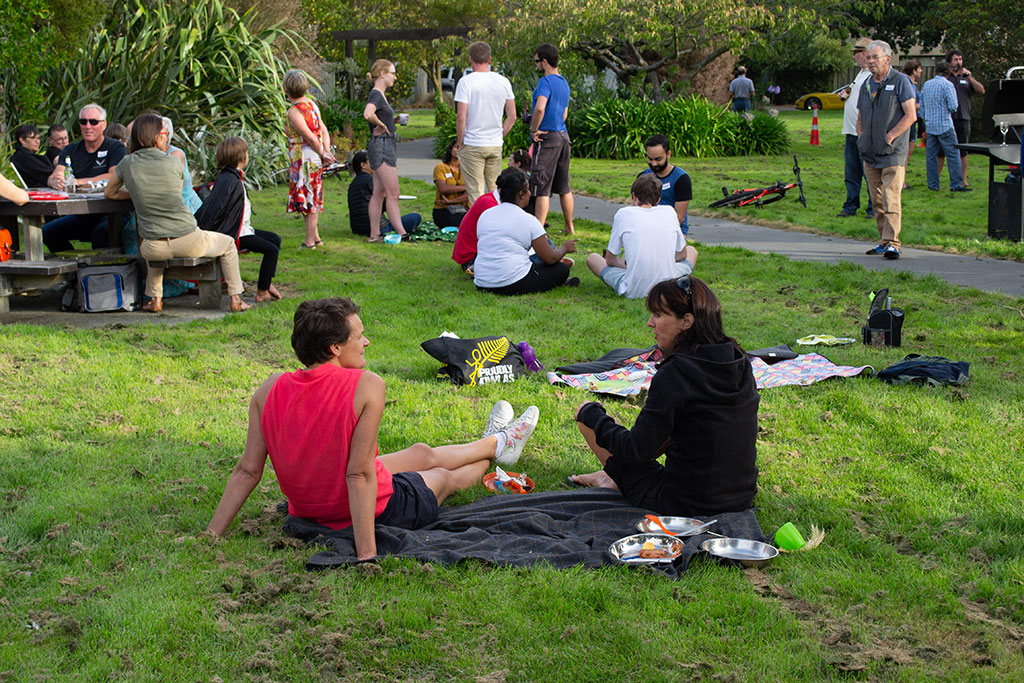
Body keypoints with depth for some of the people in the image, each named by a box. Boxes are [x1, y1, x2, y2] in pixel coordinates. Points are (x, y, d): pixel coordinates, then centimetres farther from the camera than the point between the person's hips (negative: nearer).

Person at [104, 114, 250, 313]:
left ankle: (155, 299, 32)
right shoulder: (172, 162, -7)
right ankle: (236, 299, 22)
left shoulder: (128, 164, -1)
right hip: (188, 243, -3)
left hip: (154, 249, 3)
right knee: (228, 244, 26)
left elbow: (109, 193, 15)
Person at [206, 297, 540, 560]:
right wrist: (366, 552, -28)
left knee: (422, 453, 31)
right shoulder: (366, 386, -28)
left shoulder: (269, 391, -13)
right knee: (444, 476, 29)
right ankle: (500, 444, 62)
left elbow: (247, 471, -13)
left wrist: (211, 534, -7)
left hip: (309, 511, 6)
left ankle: (495, 443, 59)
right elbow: (359, 474, -30)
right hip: (374, 513, -5)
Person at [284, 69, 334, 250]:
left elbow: (311, 138, -20)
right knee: (312, 199, 16)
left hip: (304, 160, -9)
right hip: (315, 160, 9)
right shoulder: (311, 104, 9)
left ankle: (310, 240, 3)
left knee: (308, 200, -2)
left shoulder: (294, 112, -18)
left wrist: (323, 154, -6)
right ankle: (315, 237, 21)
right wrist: (327, 152, 1)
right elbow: (324, 130, 9)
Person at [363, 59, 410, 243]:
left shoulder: (380, 95, 16)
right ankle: (401, 233, -6)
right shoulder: (376, 95, -14)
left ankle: (374, 234, 12)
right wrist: (381, 125, -17)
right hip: (381, 146, -10)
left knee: (379, 193, 10)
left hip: (387, 146, 10)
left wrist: (395, 121, 13)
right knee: (393, 193, -8)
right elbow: (368, 114, -34)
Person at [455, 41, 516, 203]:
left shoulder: (466, 81, -10)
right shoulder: (503, 82, 4)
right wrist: (499, 136, 15)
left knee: (476, 192, -1)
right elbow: (512, 117, 6)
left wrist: (460, 142, -3)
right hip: (496, 146, 4)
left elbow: (461, 117, -14)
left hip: (472, 146, -4)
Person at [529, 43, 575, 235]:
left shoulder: (546, 82, -14)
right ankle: (570, 228, 22)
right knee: (564, 187, 16)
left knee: (542, 188, -8)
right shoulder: (564, 83, 15)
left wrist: (534, 130, -17)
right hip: (563, 136, 9)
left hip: (547, 139, -9)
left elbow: (540, 108, -29)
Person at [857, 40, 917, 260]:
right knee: (877, 201, 9)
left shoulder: (900, 81, -4)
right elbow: (860, 118, 25)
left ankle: (891, 243, -15)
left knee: (891, 199, -13)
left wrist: (890, 136, -14)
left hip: (893, 153, -7)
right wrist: (862, 138, 8)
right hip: (870, 153, 7)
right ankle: (883, 241, 15)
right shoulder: (867, 85, 16)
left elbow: (911, 115, -9)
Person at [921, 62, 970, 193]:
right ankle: (956, 184, -5)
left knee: (931, 156, 8)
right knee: (953, 155, -2)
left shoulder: (927, 84, 9)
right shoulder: (947, 85, -10)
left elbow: (922, 104, 15)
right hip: (945, 126, -6)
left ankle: (933, 184, 9)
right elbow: (953, 106, -14)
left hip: (930, 126, 6)